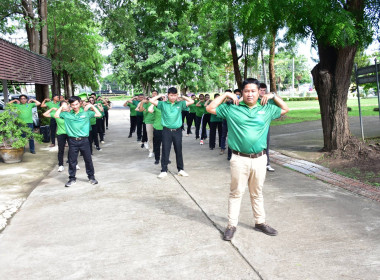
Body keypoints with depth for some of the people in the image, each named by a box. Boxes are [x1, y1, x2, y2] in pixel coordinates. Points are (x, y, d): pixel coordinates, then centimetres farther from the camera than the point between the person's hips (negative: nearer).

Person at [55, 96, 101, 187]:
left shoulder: (86, 113, 1)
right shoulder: (67, 114, 4)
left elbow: (99, 115, 1)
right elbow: (56, 115, 4)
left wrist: (92, 106, -3)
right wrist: (62, 107, 3)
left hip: (84, 140, -1)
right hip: (72, 141, 1)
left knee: (88, 159, 9)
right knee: (72, 161, 8)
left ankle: (91, 177, 23)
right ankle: (72, 179, 21)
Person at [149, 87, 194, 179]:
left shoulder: (180, 104, 7)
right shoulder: (163, 104, 3)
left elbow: (191, 101, 5)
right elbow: (151, 101, -3)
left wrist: (182, 96, 8)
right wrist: (160, 95, 5)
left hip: (177, 131, 2)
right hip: (167, 131, -1)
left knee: (179, 151, 9)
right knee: (165, 151, 1)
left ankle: (180, 169, 21)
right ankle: (164, 170, 9)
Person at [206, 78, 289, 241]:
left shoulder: (266, 109, 8)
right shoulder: (232, 109, 1)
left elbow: (285, 109, 22)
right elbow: (210, 108, 3)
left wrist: (273, 96, 11)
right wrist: (225, 95, 1)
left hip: (259, 159, 3)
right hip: (239, 159, -2)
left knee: (257, 193, 17)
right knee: (236, 192, 5)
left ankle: (260, 222, 31)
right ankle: (232, 225, 15)